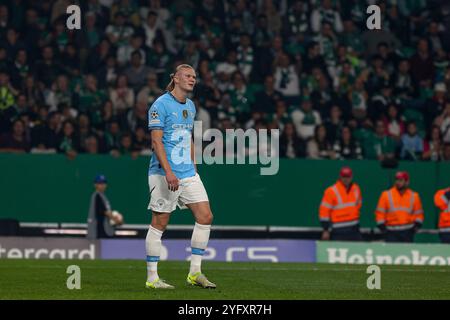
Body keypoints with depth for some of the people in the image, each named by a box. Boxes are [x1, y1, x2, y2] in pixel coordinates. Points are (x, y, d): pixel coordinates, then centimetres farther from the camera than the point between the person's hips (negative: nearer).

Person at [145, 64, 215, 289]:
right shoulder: (161, 105, -9)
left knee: (205, 216, 0)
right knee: (159, 223, -3)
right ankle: (152, 278, 3)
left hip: (188, 173, 8)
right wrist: (168, 172, -22)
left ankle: (195, 272, 7)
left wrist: (193, 167, 18)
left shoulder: (190, 106, 15)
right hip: (164, 174, -8)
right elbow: (156, 141, -15)